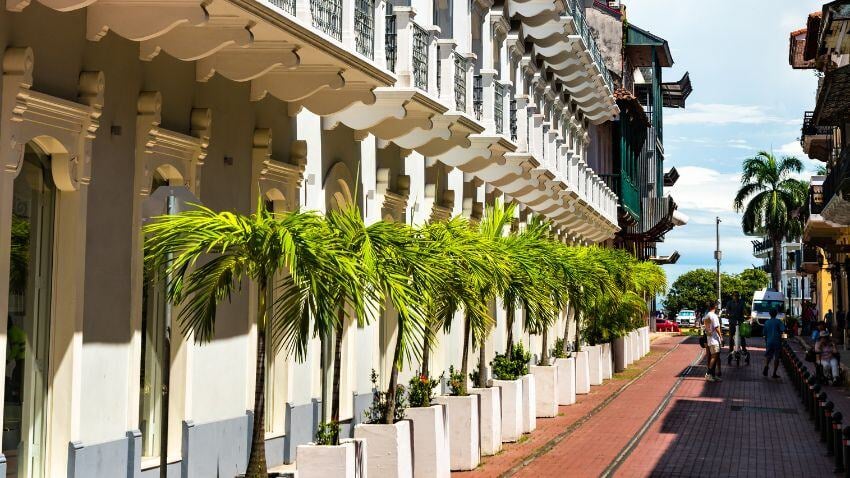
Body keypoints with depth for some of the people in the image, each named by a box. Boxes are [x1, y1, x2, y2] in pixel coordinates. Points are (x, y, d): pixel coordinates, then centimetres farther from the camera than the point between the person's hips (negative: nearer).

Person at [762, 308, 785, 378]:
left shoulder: (767, 322, 4)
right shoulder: (778, 321, -6)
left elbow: (764, 332, 10)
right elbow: (783, 329, -18)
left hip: (769, 342, 3)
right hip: (777, 341, -2)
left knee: (768, 355, 14)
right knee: (776, 357, 4)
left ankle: (766, 366, -14)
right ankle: (774, 373, 2)